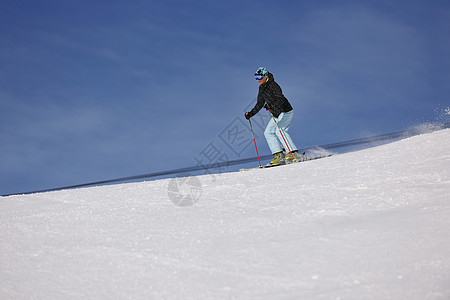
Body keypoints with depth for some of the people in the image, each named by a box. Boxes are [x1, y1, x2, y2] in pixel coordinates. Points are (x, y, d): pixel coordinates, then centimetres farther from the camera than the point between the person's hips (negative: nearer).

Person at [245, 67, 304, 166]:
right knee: (268, 132, 2)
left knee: (279, 130, -21)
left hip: (285, 111, -9)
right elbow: (259, 104, 17)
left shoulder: (273, 86, -17)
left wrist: (272, 106, -45)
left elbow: (280, 99, -29)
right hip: (277, 114, 9)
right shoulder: (262, 88, 10)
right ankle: (279, 155, -1)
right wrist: (251, 114, 9)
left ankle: (294, 154, -22)